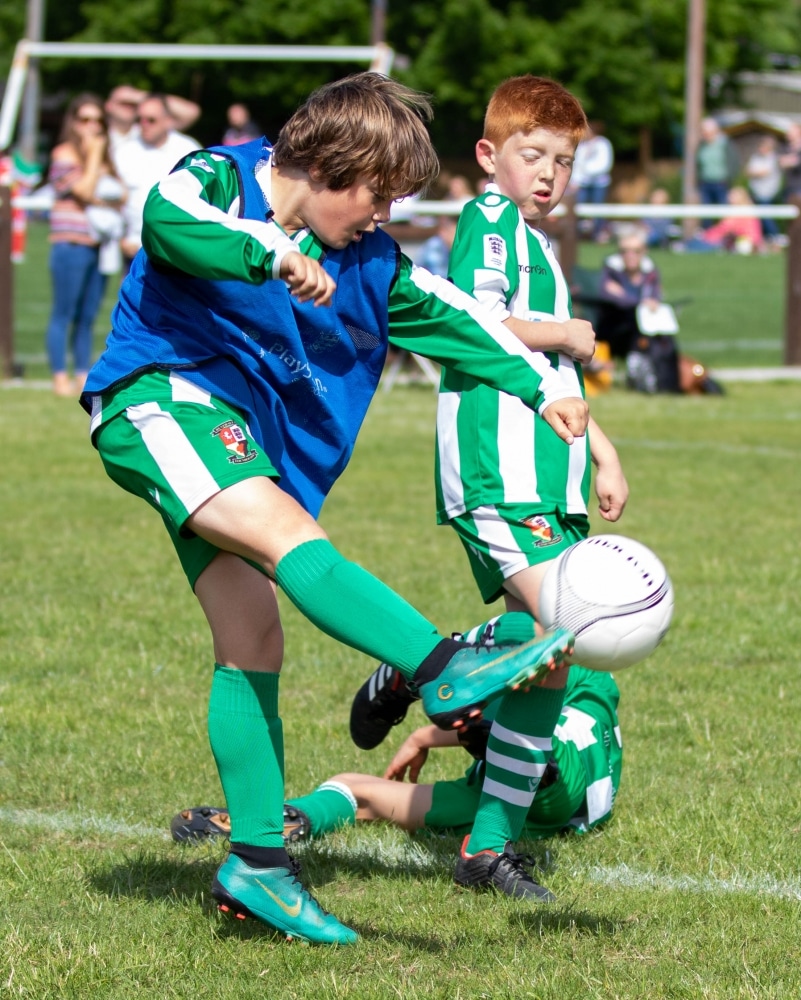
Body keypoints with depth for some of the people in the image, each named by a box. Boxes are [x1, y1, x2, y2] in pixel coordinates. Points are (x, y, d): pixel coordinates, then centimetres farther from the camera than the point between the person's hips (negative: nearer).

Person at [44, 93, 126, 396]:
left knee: (87, 317, 8)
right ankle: (61, 378, -5)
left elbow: (121, 195, 13)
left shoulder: (104, 157, 19)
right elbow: (85, 190, -14)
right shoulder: (64, 154, -3)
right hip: (72, 243, -7)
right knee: (64, 314, -5)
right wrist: (94, 155, -6)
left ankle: (83, 378, 10)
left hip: (99, 244, 7)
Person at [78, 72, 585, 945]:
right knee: (290, 534, -29)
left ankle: (256, 863, 3)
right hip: (156, 398, -8)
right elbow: (167, 221, -30)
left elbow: (445, 313, 24)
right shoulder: (218, 180, -8)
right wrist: (275, 254, -42)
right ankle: (446, 673, -47)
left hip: (237, 433, 8)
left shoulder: (367, 261, 11)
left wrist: (541, 385, 24)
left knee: (253, 640, 0)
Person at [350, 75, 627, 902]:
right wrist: (564, 334, -7)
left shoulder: (536, 243, 26)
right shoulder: (490, 221, -4)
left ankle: (490, 843, 11)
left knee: (547, 660, 6)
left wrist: (602, 455, 31)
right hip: (494, 468, -10)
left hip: (542, 473, 10)